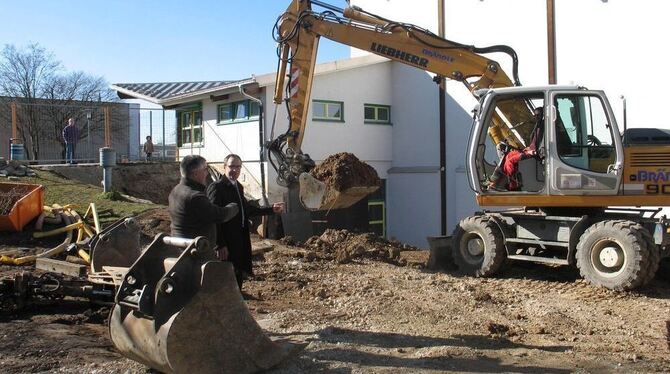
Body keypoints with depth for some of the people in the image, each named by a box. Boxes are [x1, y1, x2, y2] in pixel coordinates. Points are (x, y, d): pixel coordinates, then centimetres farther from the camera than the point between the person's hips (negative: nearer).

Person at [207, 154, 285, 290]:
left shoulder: (238, 187, 13)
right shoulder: (216, 187, -14)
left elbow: (247, 210, 22)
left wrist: (271, 209, 17)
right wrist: (221, 245, -22)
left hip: (239, 243, 8)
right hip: (226, 244, -8)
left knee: (239, 276, 15)